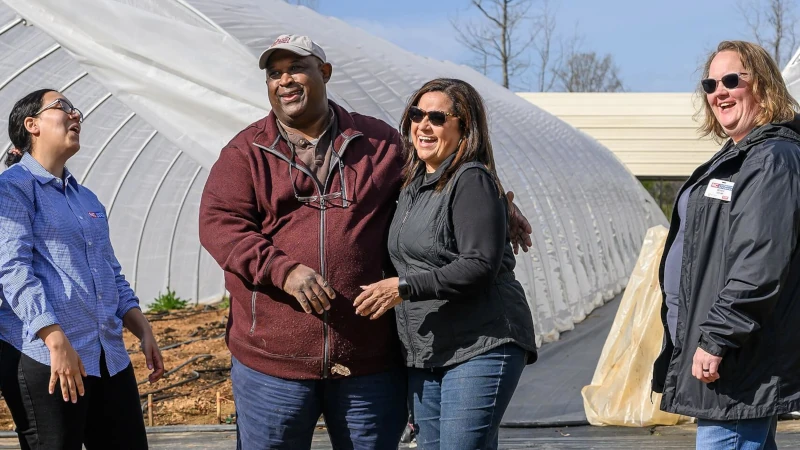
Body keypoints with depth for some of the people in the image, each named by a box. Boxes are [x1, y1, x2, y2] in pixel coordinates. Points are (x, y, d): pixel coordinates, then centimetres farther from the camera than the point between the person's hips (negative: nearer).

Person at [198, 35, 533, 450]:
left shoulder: (378, 141, 9)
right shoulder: (246, 152, 3)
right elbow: (218, 223, -8)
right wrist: (284, 271, -22)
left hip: (368, 360, 1)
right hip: (272, 359, -1)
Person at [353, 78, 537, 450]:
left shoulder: (472, 180, -11)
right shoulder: (415, 185, 16)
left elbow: (480, 265, -20)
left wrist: (405, 287, -23)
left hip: (481, 346, -9)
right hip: (425, 353, 9)